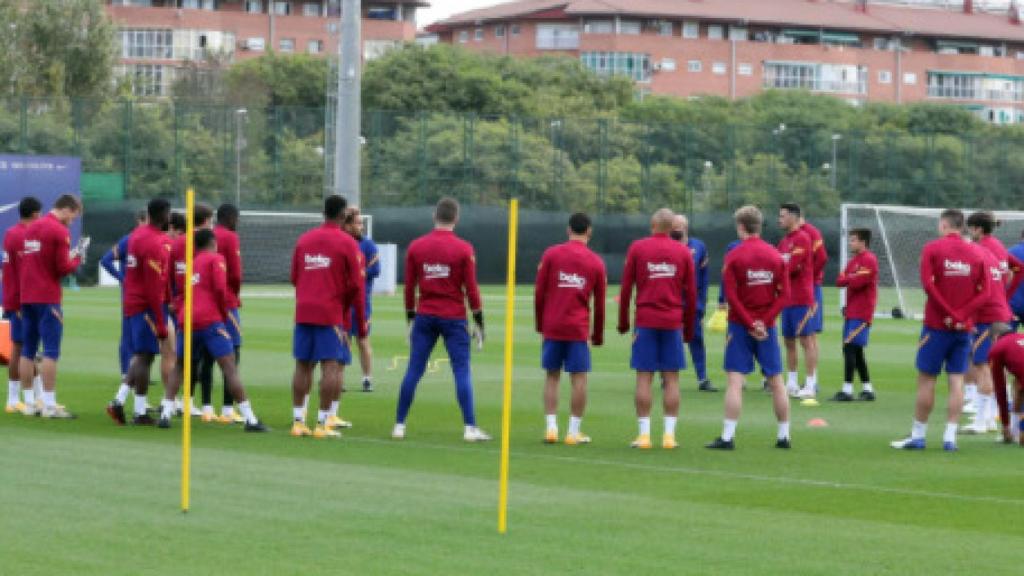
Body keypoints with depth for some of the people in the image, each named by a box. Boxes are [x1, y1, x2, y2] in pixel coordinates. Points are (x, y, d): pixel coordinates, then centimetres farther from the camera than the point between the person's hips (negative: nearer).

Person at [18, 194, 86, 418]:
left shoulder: (31, 228, 14)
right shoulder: (59, 231, -10)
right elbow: (63, 268, -14)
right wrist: (77, 257, 5)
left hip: (26, 296, 8)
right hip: (47, 298, -8)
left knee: (28, 350, 8)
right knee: (51, 351, -7)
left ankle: (29, 403, 11)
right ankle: (49, 404, -10)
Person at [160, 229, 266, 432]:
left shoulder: (192, 263, 24)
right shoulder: (216, 259, 5)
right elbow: (220, 287, -8)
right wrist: (224, 312, 4)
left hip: (186, 320, 6)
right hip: (210, 320, -6)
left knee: (178, 367, 20)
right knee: (230, 369, -8)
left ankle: (166, 414, 8)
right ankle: (250, 420, -13)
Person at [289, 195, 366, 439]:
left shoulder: (304, 240, 11)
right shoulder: (347, 243, -5)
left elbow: (294, 277, 15)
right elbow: (356, 286, -6)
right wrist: (360, 323, 1)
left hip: (303, 311, 6)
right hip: (333, 314, -5)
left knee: (303, 366, 9)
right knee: (333, 366, -5)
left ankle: (298, 421, 10)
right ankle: (323, 423, -10)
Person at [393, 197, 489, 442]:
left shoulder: (415, 246, 3)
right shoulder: (463, 249, -6)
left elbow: (409, 287, 6)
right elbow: (471, 289, -5)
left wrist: (410, 318, 15)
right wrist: (478, 322, 1)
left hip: (424, 316, 3)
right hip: (454, 318, -3)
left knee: (413, 371, 6)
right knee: (462, 372, -1)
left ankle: (399, 425, 7)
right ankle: (470, 428, -5)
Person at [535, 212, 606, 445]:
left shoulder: (551, 254, 2)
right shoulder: (596, 262, 2)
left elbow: (539, 292, 2)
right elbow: (599, 303, 6)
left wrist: (539, 323, 14)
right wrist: (598, 335, 17)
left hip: (552, 327, 1)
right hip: (578, 329, -1)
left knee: (552, 376, 10)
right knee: (579, 377, 2)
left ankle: (551, 427, 4)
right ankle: (574, 432, 1)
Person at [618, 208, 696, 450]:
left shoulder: (637, 248, 2)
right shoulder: (683, 252, 5)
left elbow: (626, 287, 2)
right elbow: (691, 293, 7)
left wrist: (623, 322, 12)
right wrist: (689, 328, 16)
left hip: (645, 321, -1)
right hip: (673, 322, 1)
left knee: (644, 377, 1)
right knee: (672, 378, 4)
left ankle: (644, 434, -2)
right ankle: (669, 434, 2)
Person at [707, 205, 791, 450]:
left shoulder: (734, 256, -7)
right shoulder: (775, 255, 4)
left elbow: (731, 295, -12)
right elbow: (784, 293, -1)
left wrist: (750, 323, -9)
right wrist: (765, 321, -6)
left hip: (741, 326, -3)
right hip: (767, 326, 3)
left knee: (734, 381, -4)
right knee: (776, 381, 10)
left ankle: (728, 437, -8)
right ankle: (784, 436, 15)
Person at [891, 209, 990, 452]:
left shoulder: (932, 249, -4)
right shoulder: (975, 254, 6)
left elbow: (928, 284, -14)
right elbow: (983, 292, -1)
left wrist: (949, 314, -10)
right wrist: (961, 315, -7)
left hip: (937, 325, -3)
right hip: (964, 327, 3)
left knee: (926, 379, 3)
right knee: (957, 381, 3)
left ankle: (918, 436, 7)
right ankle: (950, 437, 0)